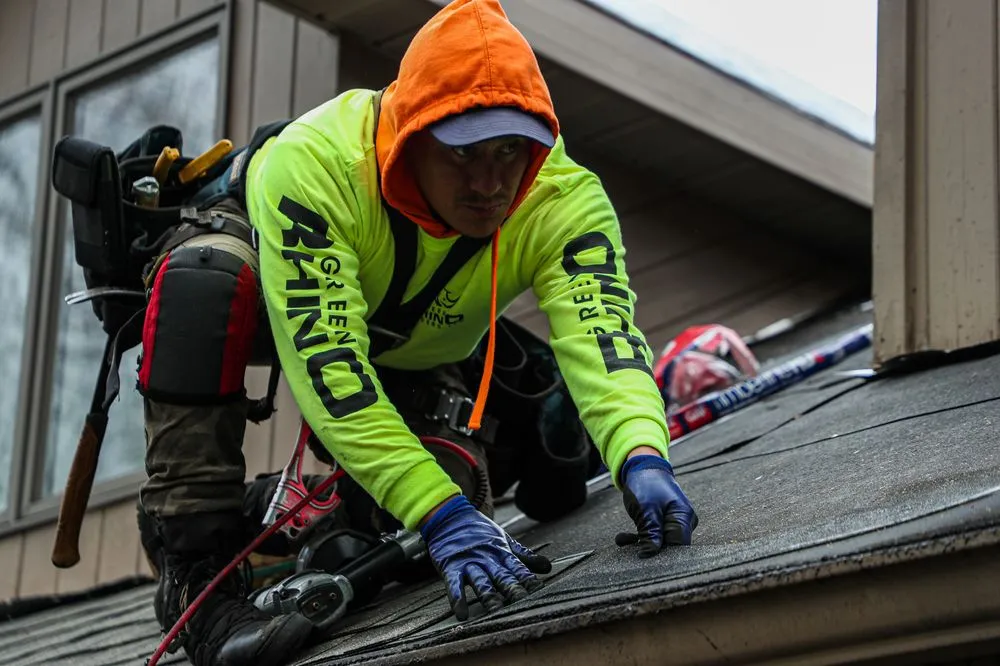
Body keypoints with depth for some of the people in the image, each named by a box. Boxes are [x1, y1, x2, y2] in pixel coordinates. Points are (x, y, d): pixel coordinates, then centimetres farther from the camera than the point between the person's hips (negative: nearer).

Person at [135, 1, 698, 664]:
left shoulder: (565, 199, -32)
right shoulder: (310, 167, -43)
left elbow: (601, 328, -45)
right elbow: (326, 361, -48)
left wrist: (642, 456, -66)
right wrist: (438, 510, -56)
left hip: (421, 346, 4)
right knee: (208, 279, -38)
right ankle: (197, 571, -34)